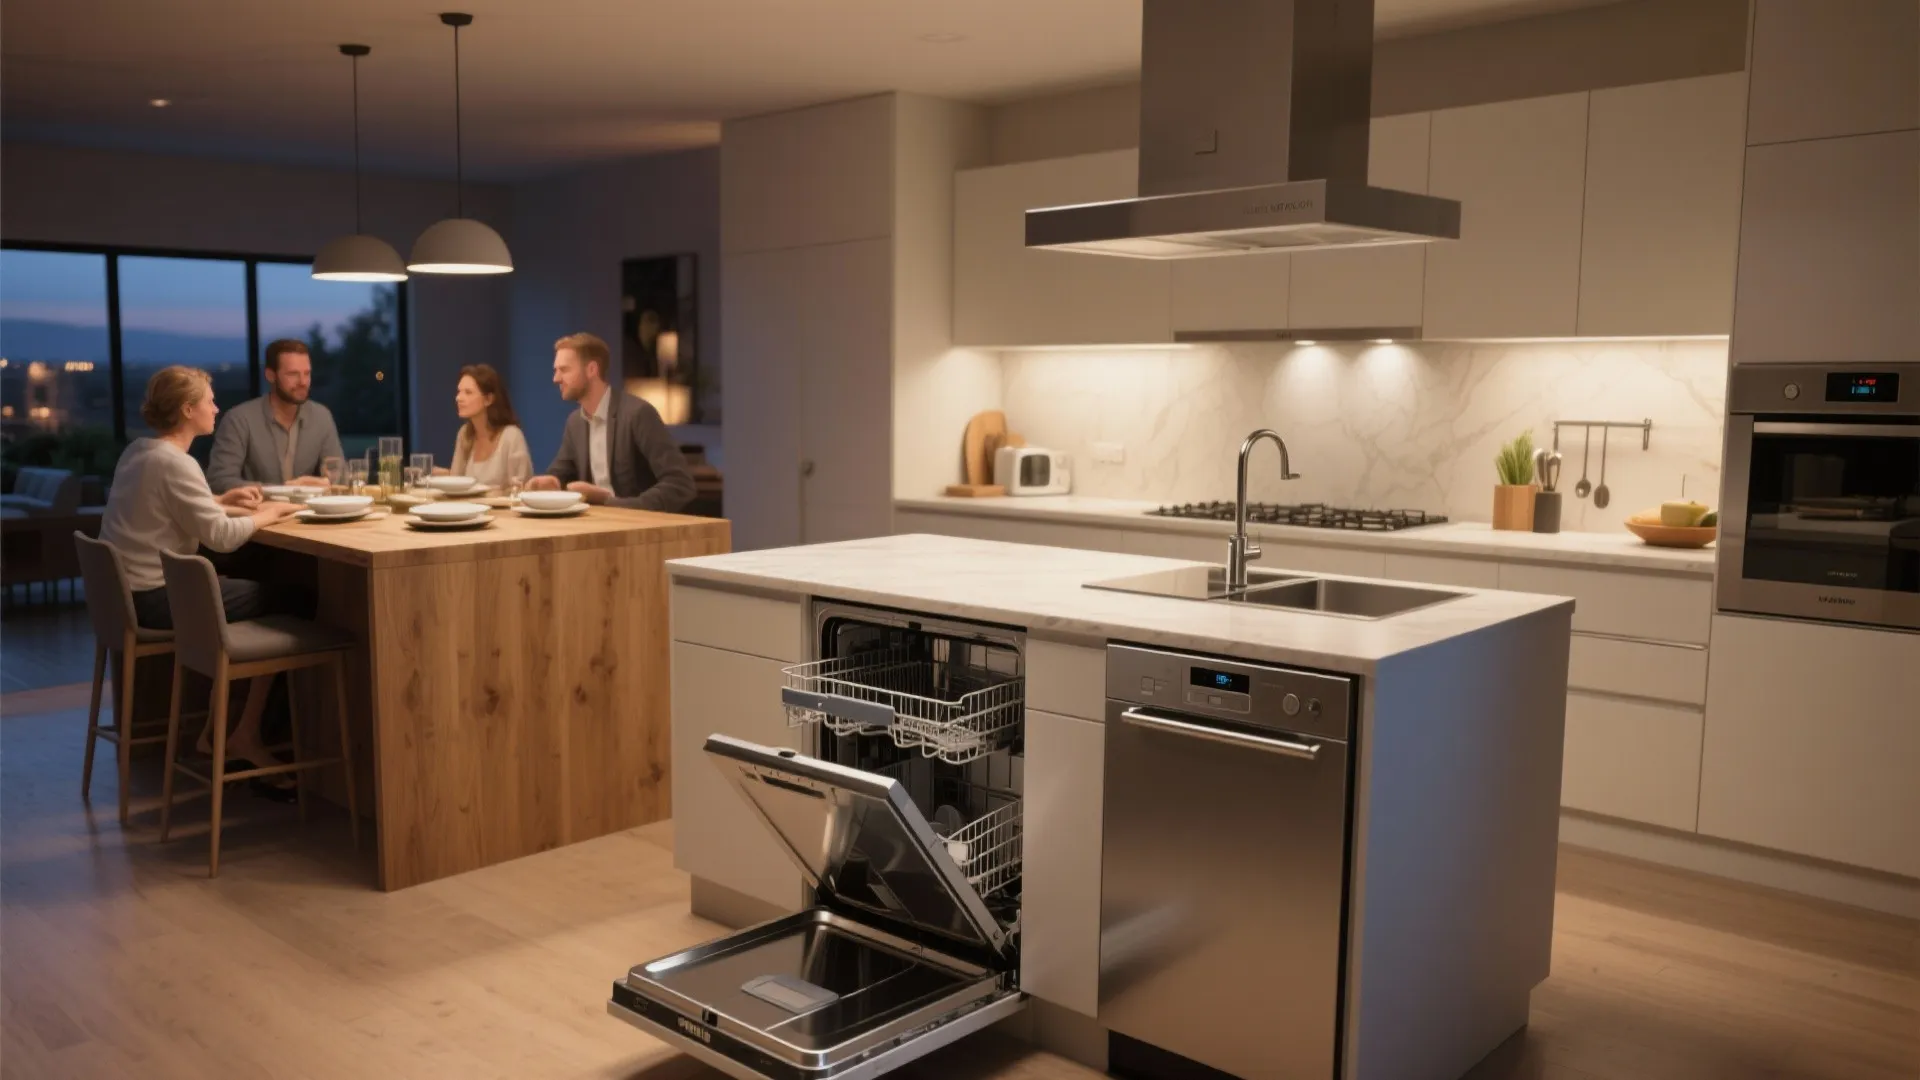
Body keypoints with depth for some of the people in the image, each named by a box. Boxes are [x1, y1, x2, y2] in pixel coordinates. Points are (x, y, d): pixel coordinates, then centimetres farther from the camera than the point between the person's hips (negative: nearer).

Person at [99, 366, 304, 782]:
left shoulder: (138, 450, 10)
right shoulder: (174, 463, -19)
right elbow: (222, 536, -22)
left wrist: (224, 500, 10)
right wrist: (269, 513, -8)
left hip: (129, 590, 9)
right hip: (155, 598, -9)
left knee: (252, 593, 20)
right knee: (278, 605, 1)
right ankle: (245, 735, 8)